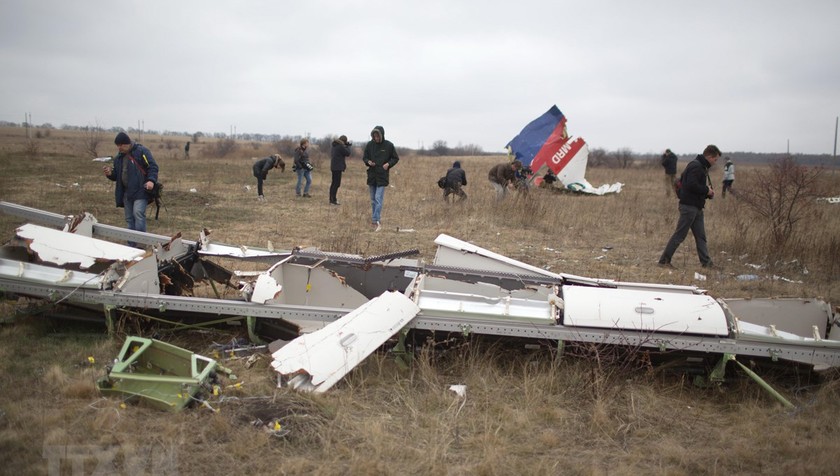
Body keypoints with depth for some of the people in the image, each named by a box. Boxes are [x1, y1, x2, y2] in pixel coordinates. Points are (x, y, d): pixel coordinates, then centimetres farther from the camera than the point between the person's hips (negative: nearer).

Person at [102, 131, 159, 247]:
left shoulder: (141, 151, -5)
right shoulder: (119, 157, 16)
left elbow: (153, 167, -11)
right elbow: (116, 176, 22)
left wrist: (151, 180, -26)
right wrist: (110, 174, -1)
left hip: (140, 191, -7)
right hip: (127, 192, 7)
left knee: (138, 213, -21)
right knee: (129, 218, 8)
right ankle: (131, 244, 15)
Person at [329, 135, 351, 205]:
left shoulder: (335, 145, 13)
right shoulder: (341, 146, -13)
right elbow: (348, 153, -9)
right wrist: (348, 146, 7)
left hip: (334, 167, 10)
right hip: (338, 167, -10)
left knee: (334, 183, 15)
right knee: (337, 184, -8)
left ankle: (331, 199, 19)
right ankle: (333, 200, -10)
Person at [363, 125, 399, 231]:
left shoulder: (389, 145, -5)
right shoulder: (370, 145, 1)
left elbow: (395, 158, 5)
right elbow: (364, 157, 11)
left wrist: (388, 164, -12)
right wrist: (368, 162, -11)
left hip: (382, 176, -4)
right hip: (371, 175, 4)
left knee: (378, 198, -12)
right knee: (373, 199, 12)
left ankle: (376, 220, -15)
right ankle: (375, 220, 23)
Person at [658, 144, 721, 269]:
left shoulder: (702, 167, 18)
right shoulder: (696, 166, -15)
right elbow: (691, 185, -26)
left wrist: (708, 192, 6)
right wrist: (707, 190, -13)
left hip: (696, 207, 10)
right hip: (689, 206, -10)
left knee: (701, 236, 11)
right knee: (679, 235, -5)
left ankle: (706, 262, 16)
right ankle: (664, 260, 0)